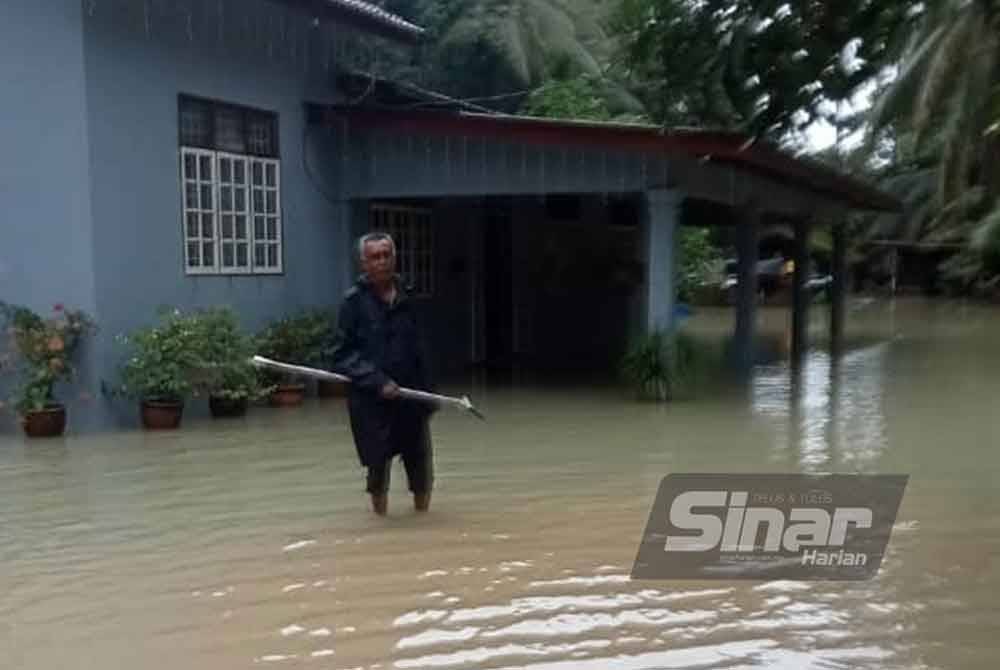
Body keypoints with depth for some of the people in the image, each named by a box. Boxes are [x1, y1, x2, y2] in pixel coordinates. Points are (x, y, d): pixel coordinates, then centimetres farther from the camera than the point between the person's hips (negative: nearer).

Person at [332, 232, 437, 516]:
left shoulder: (406, 298, 5)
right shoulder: (354, 301, -5)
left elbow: (418, 351, 7)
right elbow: (343, 355, -7)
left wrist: (427, 393, 4)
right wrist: (377, 381, -18)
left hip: (410, 394, 3)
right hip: (370, 399, -3)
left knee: (420, 461, 9)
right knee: (378, 461, 4)